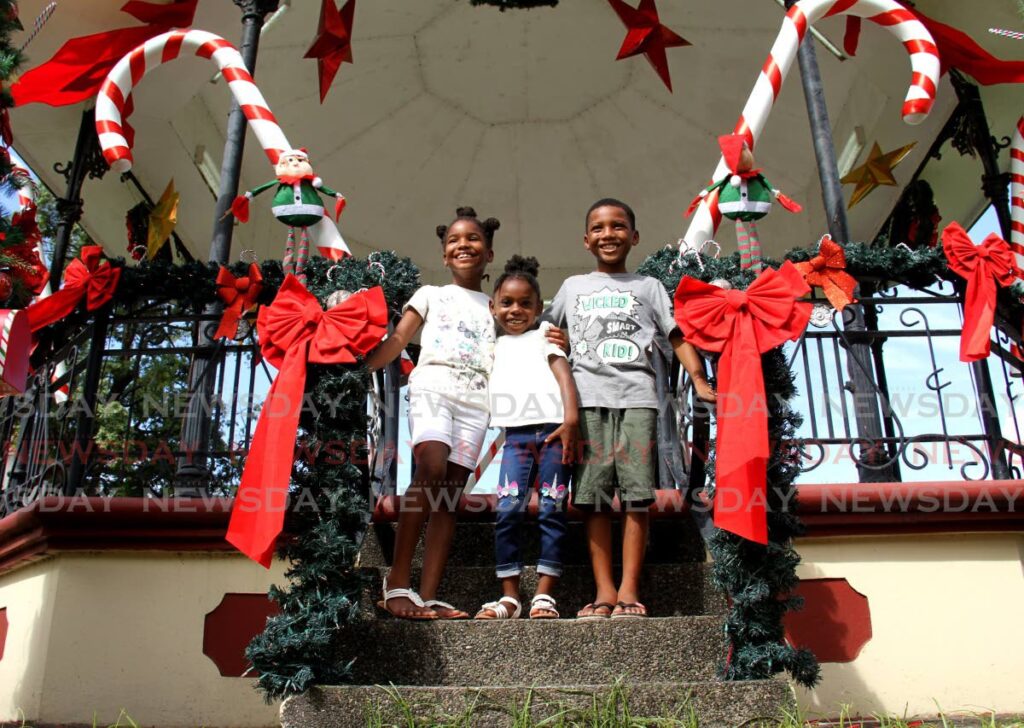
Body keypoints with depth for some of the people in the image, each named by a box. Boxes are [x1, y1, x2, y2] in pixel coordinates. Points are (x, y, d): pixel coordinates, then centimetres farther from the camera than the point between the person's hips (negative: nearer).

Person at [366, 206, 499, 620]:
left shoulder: (494, 307, 25)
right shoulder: (431, 295, 19)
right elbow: (395, 342, 10)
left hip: (475, 399, 2)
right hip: (433, 384, -2)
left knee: (449, 493, -6)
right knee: (431, 468, -26)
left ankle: (428, 596, -11)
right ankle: (398, 582, -24)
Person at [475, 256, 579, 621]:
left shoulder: (545, 333, 15)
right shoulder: (497, 346, 26)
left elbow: (562, 371, 1)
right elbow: (488, 385, 27)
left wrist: (571, 417, -14)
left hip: (553, 430, -3)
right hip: (516, 434, 3)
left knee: (552, 511, -2)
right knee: (507, 511, -8)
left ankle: (544, 595, 2)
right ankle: (509, 597, -1)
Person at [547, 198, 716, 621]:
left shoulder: (648, 286, 18)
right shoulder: (573, 287, 22)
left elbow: (677, 335, 11)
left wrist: (699, 381, -4)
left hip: (636, 396, -1)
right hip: (588, 399, 1)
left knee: (636, 496, -7)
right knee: (593, 497, -4)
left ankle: (629, 590, -3)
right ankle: (604, 591, 0)